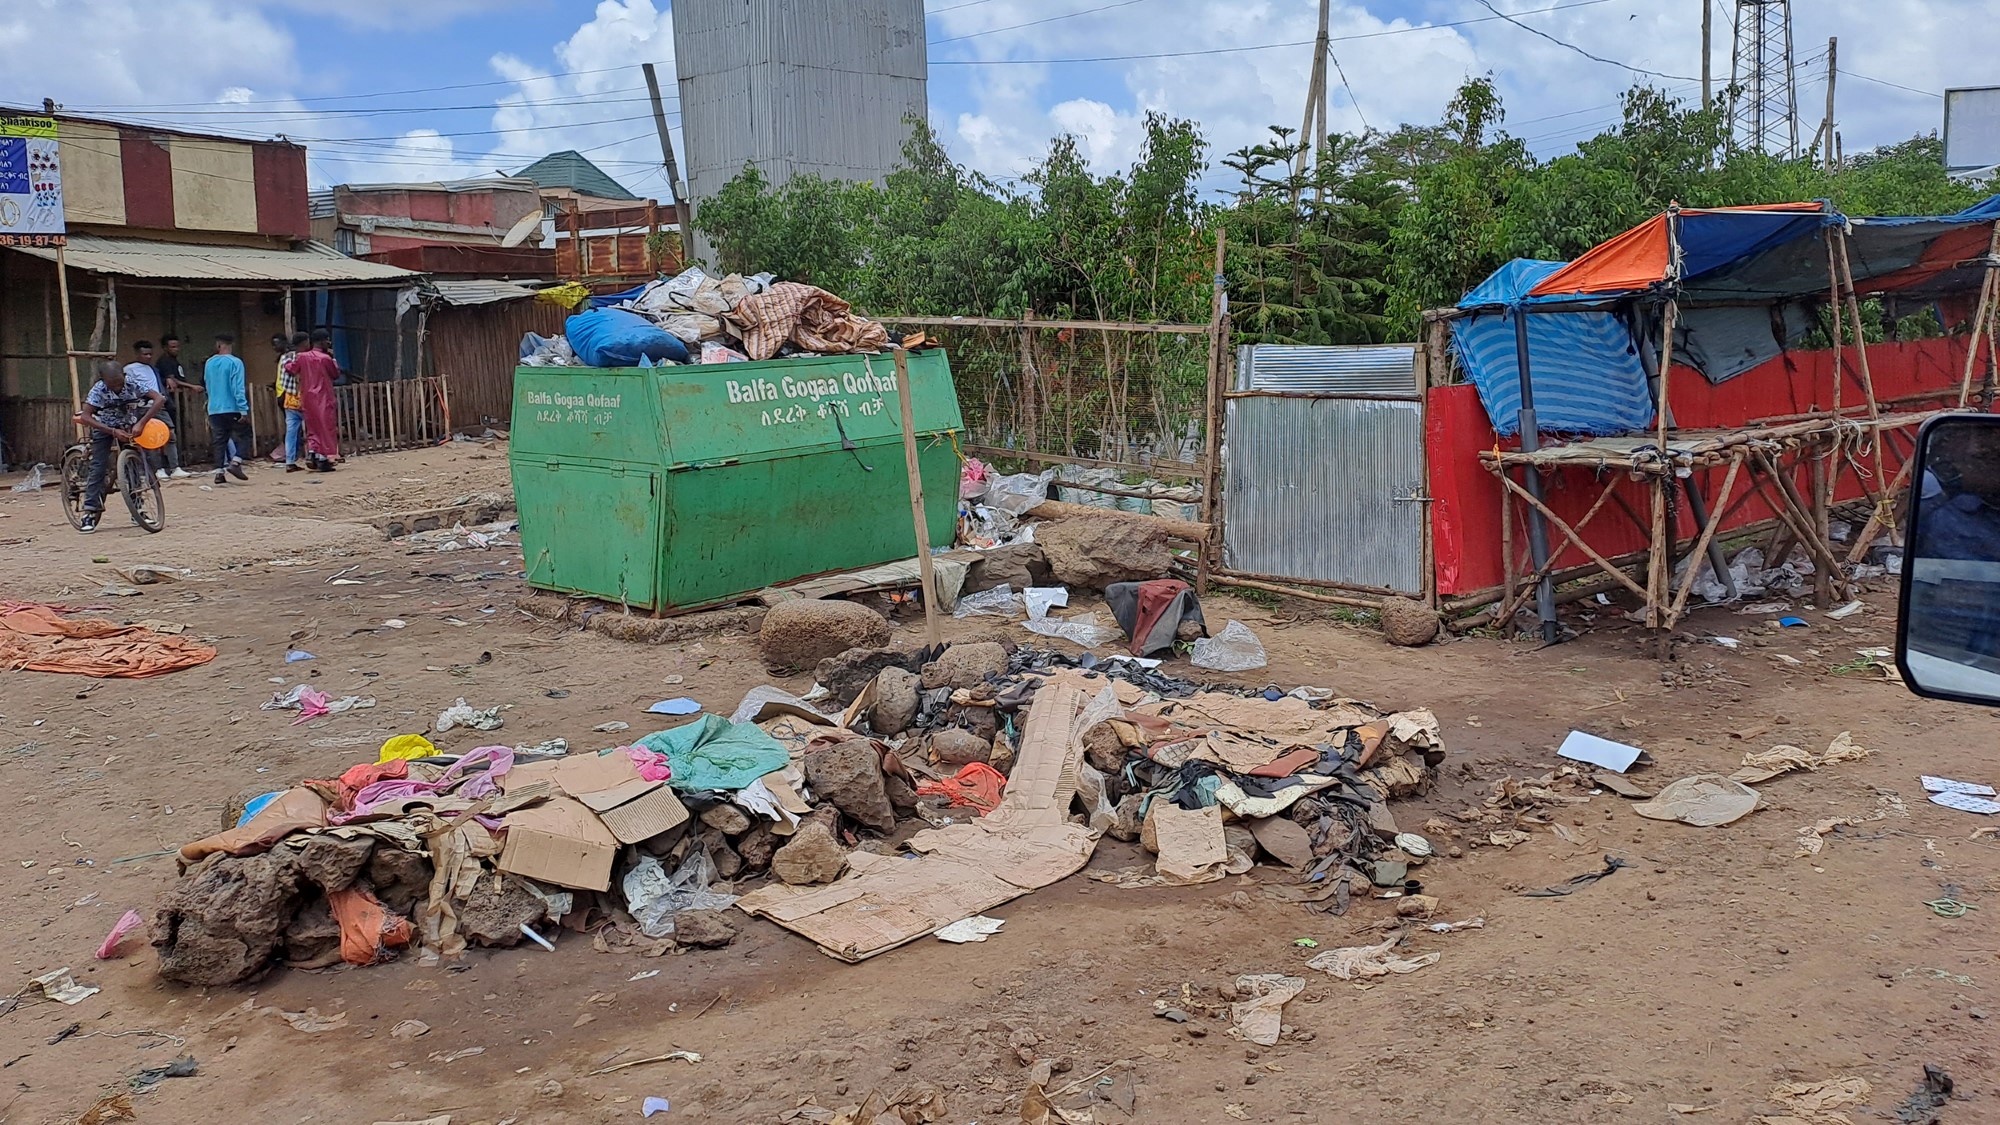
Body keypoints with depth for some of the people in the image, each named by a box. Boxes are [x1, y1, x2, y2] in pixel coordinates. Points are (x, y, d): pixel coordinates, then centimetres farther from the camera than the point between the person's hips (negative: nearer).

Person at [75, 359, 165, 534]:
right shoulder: (98, 389, -28)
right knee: (98, 467, -9)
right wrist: (113, 432, -41)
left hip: (127, 426, 2)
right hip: (104, 427, -1)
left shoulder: (133, 384, -26)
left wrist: (141, 423, -43)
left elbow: (159, 399, -35)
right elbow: (85, 417, -32)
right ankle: (90, 512, -8)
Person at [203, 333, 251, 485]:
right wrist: (244, 410, -16)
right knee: (246, 434, 9)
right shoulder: (235, 362, -9)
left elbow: (207, 385, 19)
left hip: (214, 410, 5)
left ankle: (219, 472, 3)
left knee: (219, 441, 9)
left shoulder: (209, 363, 9)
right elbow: (238, 388, -15)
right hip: (232, 408, -5)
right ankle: (235, 462, -9)